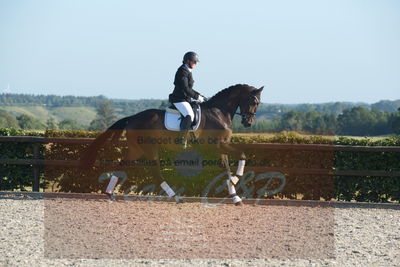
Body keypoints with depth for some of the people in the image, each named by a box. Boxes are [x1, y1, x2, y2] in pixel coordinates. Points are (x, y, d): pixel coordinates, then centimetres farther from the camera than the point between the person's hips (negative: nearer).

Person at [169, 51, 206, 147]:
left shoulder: (187, 71, 17)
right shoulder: (182, 71, -14)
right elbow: (185, 89, -20)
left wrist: (199, 95, 15)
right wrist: (197, 97, -14)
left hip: (185, 99, 11)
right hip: (179, 99, -11)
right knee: (189, 115, -30)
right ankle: (182, 140, -31)